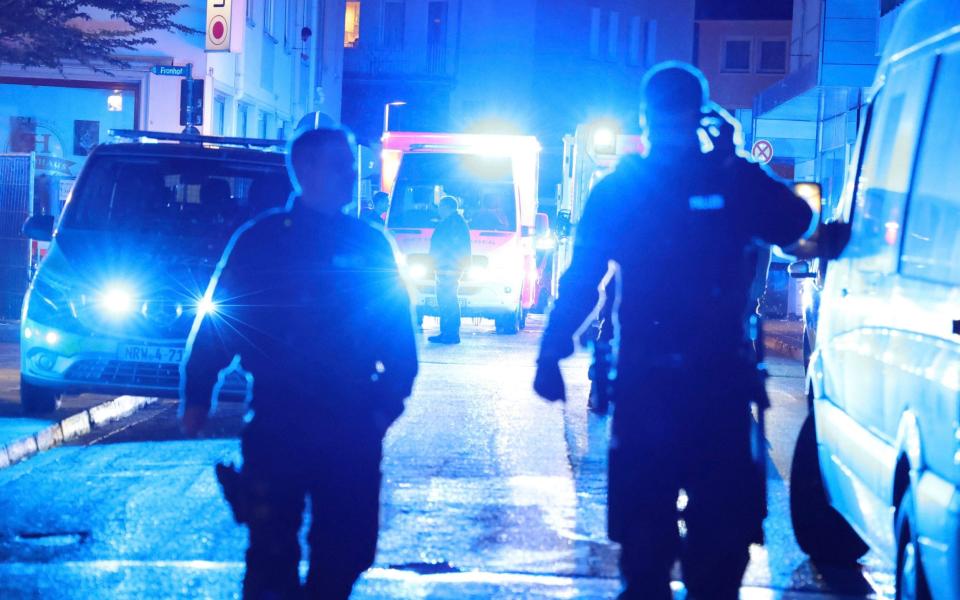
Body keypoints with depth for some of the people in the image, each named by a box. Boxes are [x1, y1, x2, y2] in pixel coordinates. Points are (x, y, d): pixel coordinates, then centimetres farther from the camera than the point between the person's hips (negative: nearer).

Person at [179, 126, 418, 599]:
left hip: (352, 430, 3)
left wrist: (392, 394, 4)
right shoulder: (262, 239, -1)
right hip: (277, 425, -3)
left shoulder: (371, 244, 9)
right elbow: (216, 318, -2)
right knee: (272, 550, -1)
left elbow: (398, 327, 13)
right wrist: (196, 397, -7)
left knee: (346, 550, 8)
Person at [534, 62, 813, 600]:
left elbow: (793, 227, -9)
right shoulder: (618, 190, 7)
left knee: (725, 519, -1)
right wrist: (551, 354, -3)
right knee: (643, 523, 3)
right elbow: (582, 279, 6)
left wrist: (736, 161, -13)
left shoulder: (731, 181, 5)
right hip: (645, 379, 0)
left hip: (720, 379, 0)